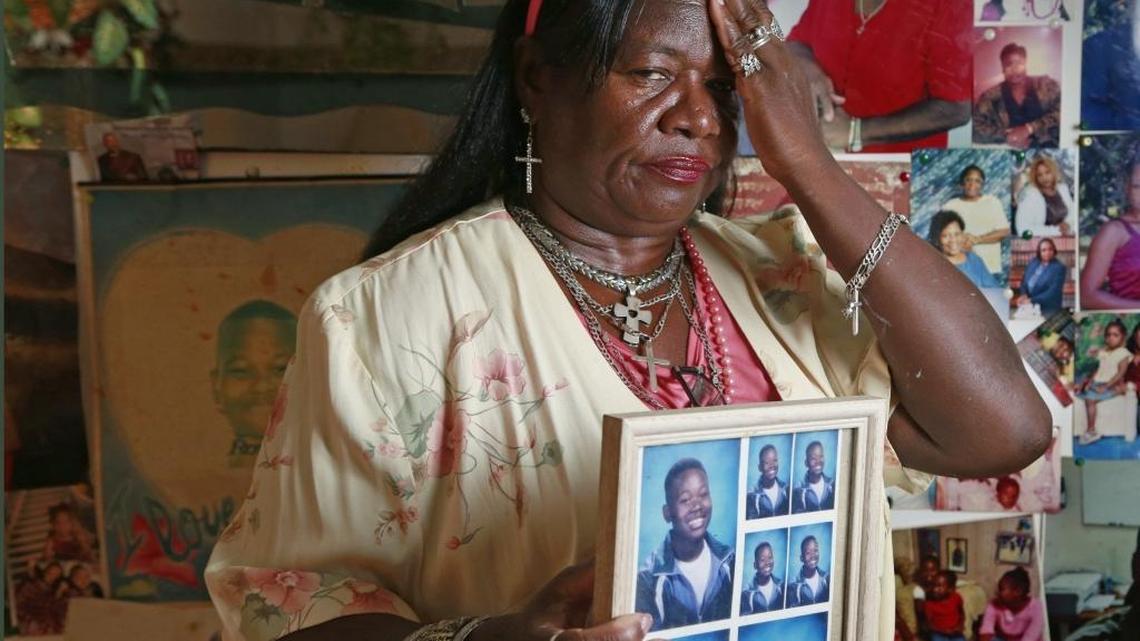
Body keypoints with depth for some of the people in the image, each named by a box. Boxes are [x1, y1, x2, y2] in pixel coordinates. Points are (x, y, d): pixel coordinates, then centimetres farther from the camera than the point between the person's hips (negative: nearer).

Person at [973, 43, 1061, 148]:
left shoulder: (1046, 86, 10)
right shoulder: (991, 97, 9)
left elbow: (1062, 113, -2)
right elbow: (975, 128, 2)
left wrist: (1030, 128, -11)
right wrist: (1006, 136, -10)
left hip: (1049, 150, 1)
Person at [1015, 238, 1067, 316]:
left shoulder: (1059, 268, -10)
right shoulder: (1033, 262, 7)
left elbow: (1053, 292, -18)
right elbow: (1024, 281, 12)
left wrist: (1032, 301, -23)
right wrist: (1023, 294, -9)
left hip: (1048, 310, -5)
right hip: (1029, 307, 5)